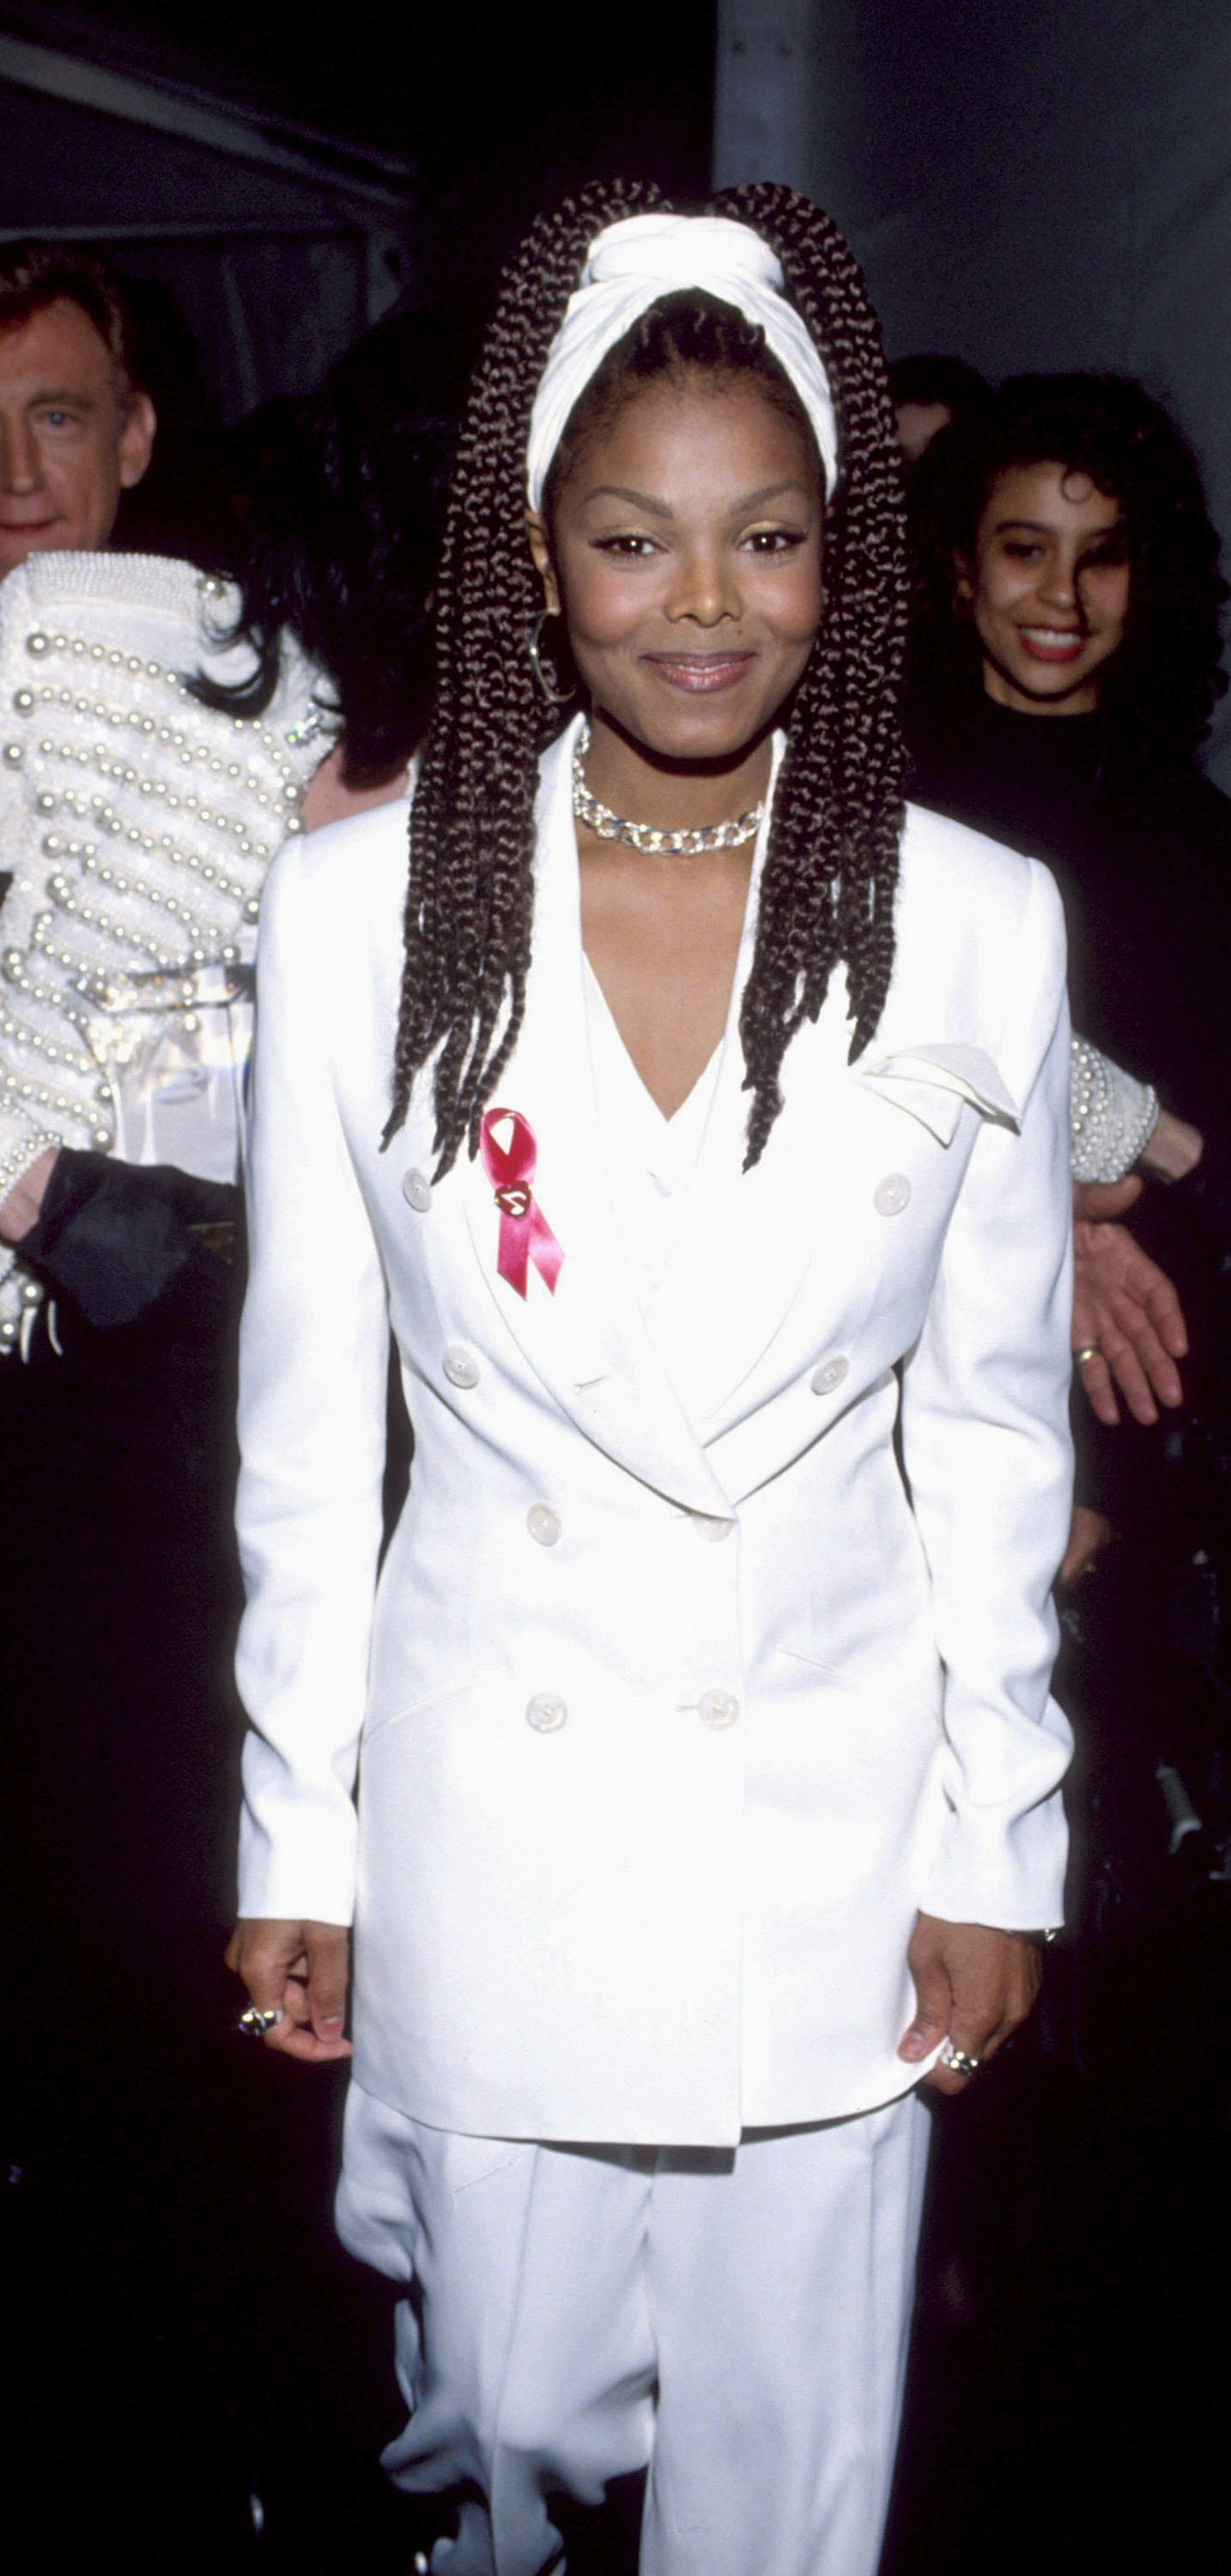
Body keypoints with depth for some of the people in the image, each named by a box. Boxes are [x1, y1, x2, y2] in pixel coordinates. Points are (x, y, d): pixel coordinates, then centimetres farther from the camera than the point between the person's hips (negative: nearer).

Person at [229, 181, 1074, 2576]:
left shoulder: (977, 923, -6)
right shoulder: (358, 905, -7)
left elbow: (994, 1428, 1)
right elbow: (309, 1421, 0)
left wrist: (995, 1842, 2)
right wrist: (294, 1841, 2)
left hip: (834, 1808, 1)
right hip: (486, 1807, 0)